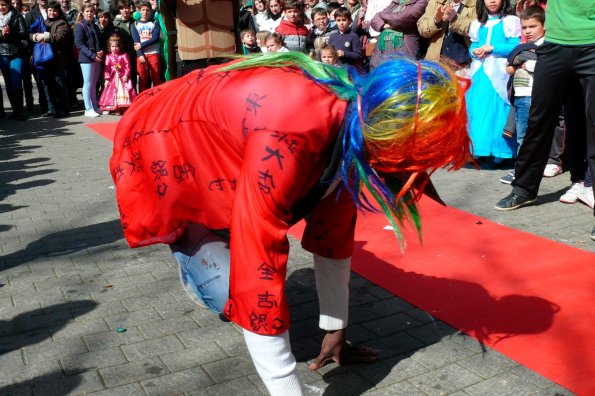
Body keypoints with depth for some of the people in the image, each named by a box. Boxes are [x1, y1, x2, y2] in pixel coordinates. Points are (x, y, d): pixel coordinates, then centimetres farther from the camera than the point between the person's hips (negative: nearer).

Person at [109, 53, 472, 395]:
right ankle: (197, 266, 14)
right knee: (227, 288, -16)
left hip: (213, 143, 7)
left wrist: (335, 333, 0)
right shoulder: (290, 131, -41)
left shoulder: (355, 120, -15)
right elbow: (257, 265, -39)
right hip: (161, 151, -7)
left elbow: (333, 235, -6)